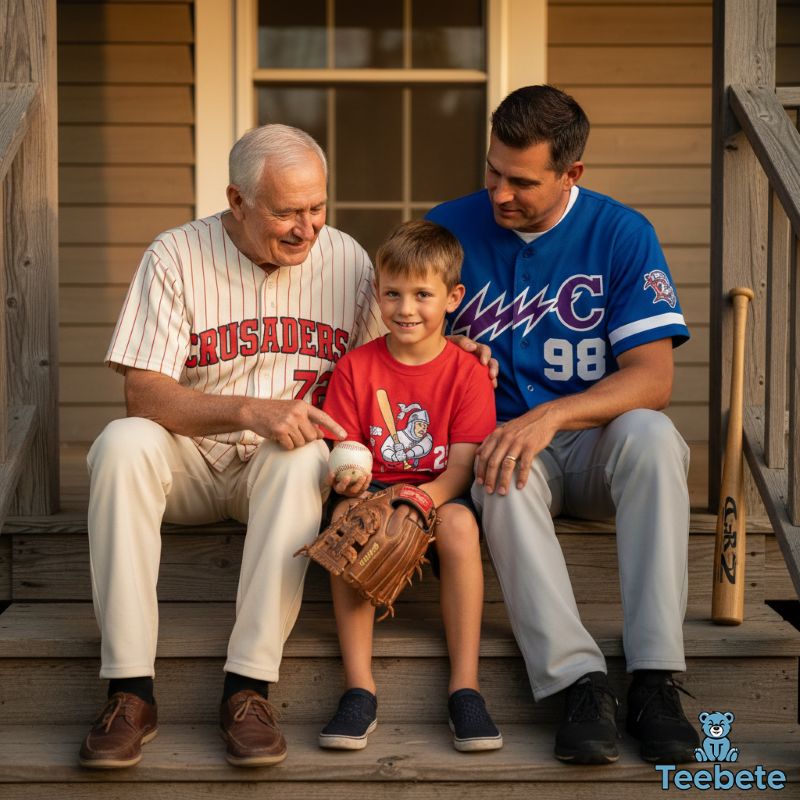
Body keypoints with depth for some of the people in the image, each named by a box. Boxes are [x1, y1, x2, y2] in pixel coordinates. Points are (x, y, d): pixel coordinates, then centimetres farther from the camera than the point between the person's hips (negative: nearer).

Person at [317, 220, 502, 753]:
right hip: (375, 489, 1)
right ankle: (360, 687, -33)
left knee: (460, 522, -34)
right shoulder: (355, 368, 4)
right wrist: (346, 476, -22)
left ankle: (466, 687, -31)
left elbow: (462, 465, -8)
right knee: (348, 515, -32)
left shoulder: (467, 372, -1)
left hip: (440, 494, -1)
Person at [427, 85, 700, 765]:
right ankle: (579, 682, -40)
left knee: (650, 435, -34)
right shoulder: (452, 227, 0)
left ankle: (655, 679, -36)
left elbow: (653, 376, -12)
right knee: (502, 477, -36)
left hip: (597, 438, 0)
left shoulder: (623, 234, -4)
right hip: (503, 435, 0)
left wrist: (552, 415, -28)